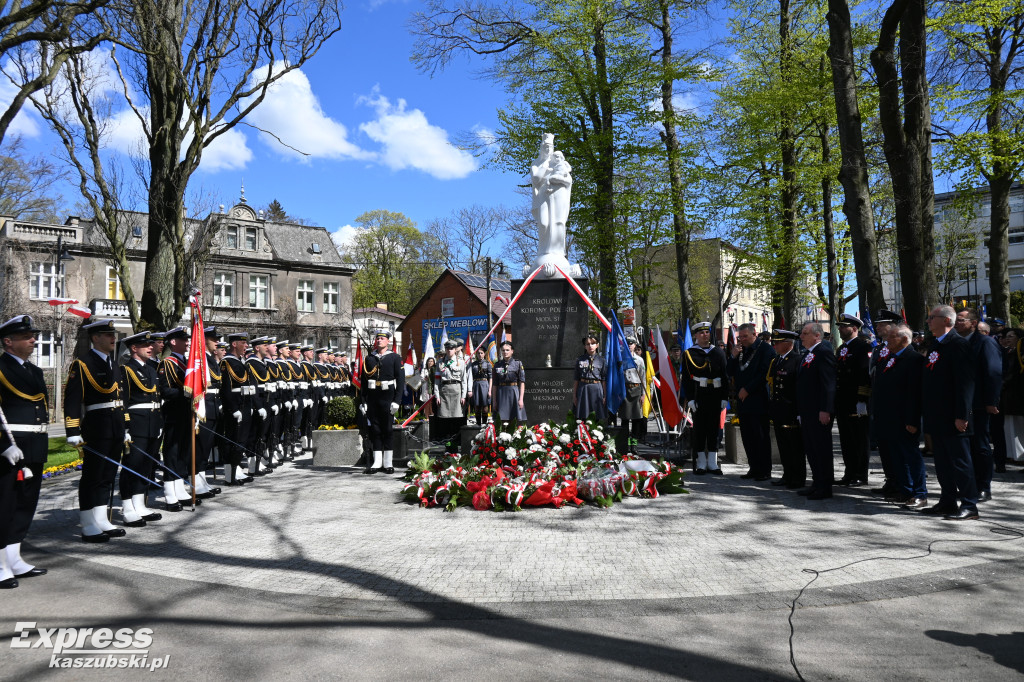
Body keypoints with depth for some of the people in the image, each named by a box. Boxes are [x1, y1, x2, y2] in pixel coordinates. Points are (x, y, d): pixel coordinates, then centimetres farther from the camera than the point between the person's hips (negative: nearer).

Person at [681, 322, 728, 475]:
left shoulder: (718, 352, 11)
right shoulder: (689, 353, 2)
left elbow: (725, 376, 10)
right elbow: (686, 378, -2)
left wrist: (724, 397, 3)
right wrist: (690, 399, -10)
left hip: (715, 396, 3)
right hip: (698, 396, -3)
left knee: (714, 428, 6)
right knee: (699, 429, 1)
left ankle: (713, 463, 13)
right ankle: (701, 463, 8)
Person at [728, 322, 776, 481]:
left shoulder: (765, 349, -6)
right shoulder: (740, 350, 15)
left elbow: (765, 374, -12)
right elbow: (731, 373, 14)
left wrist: (747, 389, -12)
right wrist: (734, 357, -1)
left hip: (758, 401, -7)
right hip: (743, 400, 7)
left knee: (761, 436, -3)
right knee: (747, 436, 9)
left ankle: (765, 471, 5)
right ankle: (754, 468, 18)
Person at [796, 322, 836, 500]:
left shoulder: (824, 352, -13)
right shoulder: (807, 354, 18)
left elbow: (828, 383, -19)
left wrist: (825, 410, -23)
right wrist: (800, 411, 19)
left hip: (819, 411, -10)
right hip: (807, 411, 10)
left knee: (822, 449, -2)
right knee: (811, 449, 15)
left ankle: (825, 488, 5)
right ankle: (817, 484, 24)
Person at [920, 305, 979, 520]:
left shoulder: (958, 344, -13)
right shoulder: (934, 345, 14)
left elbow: (966, 382, -18)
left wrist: (962, 415, -21)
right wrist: (926, 412, 17)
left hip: (953, 418, -9)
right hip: (936, 417, 9)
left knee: (960, 461, -1)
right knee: (942, 462, 13)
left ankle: (969, 506, 6)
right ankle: (948, 502, 22)